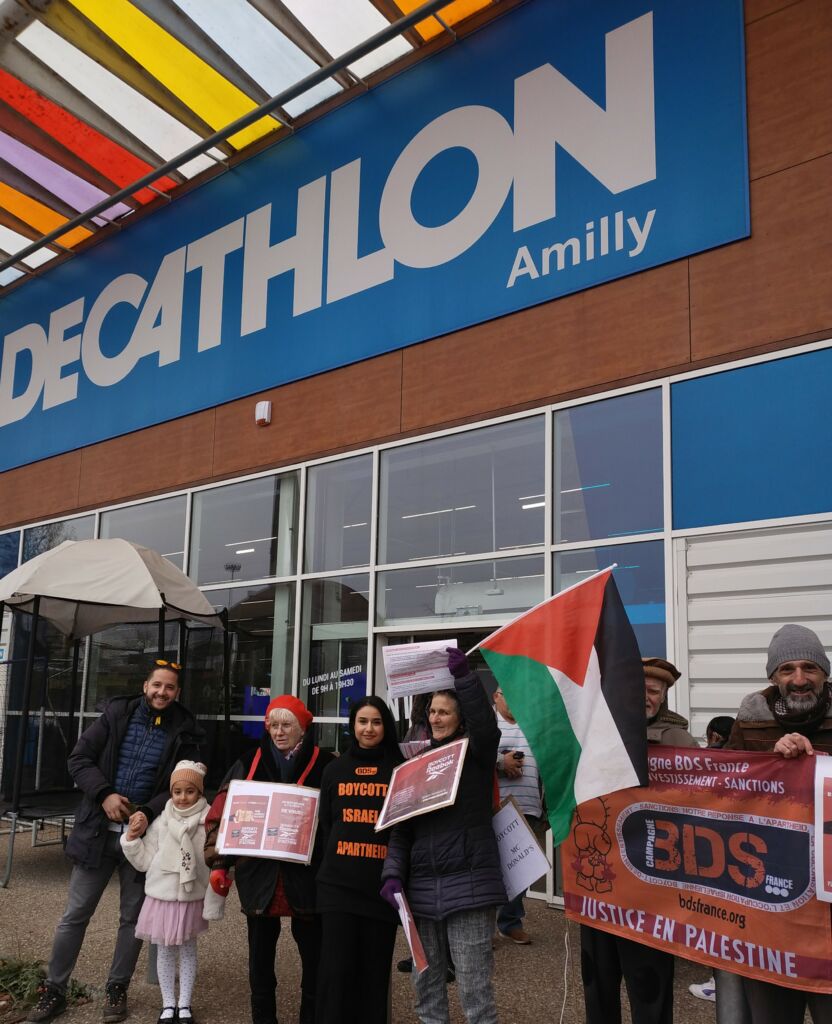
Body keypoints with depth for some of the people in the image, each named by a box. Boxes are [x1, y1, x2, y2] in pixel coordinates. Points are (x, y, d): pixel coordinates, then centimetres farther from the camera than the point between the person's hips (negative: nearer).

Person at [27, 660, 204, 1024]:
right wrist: (104, 794, -14)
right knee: (75, 914, 9)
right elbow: (79, 759, 0)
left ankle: (116, 990, 28)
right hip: (98, 830, 1)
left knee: (133, 917, 11)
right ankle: (53, 990, 23)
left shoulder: (185, 731, -3)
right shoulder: (117, 714, 1)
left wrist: (149, 813, -21)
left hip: (144, 834, 0)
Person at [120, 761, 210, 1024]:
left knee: (188, 950, 13)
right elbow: (144, 862, 1)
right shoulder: (161, 821, -4)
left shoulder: (208, 822, -10)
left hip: (191, 898, -1)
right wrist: (132, 839, -11)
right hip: (161, 896, 2)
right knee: (164, 950, 12)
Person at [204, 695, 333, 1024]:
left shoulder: (324, 765, -4)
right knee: (261, 956, 14)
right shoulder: (249, 763, 4)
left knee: (313, 955, 9)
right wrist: (218, 864, -1)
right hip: (259, 876, 2)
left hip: (306, 876, -2)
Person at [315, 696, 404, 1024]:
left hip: (382, 884, -1)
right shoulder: (335, 769, 10)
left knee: (375, 970, 8)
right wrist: (335, 861, 4)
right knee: (336, 969, 0)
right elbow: (325, 823, 14)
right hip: (338, 884, 1)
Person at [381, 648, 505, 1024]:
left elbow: (486, 724, -24)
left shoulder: (476, 753, 0)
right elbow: (402, 827, 11)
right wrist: (393, 873, -1)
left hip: (467, 884, -5)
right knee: (425, 982, 13)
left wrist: (463, 676, -34)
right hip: (421, 887, 5)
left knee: (474, 986, -1)